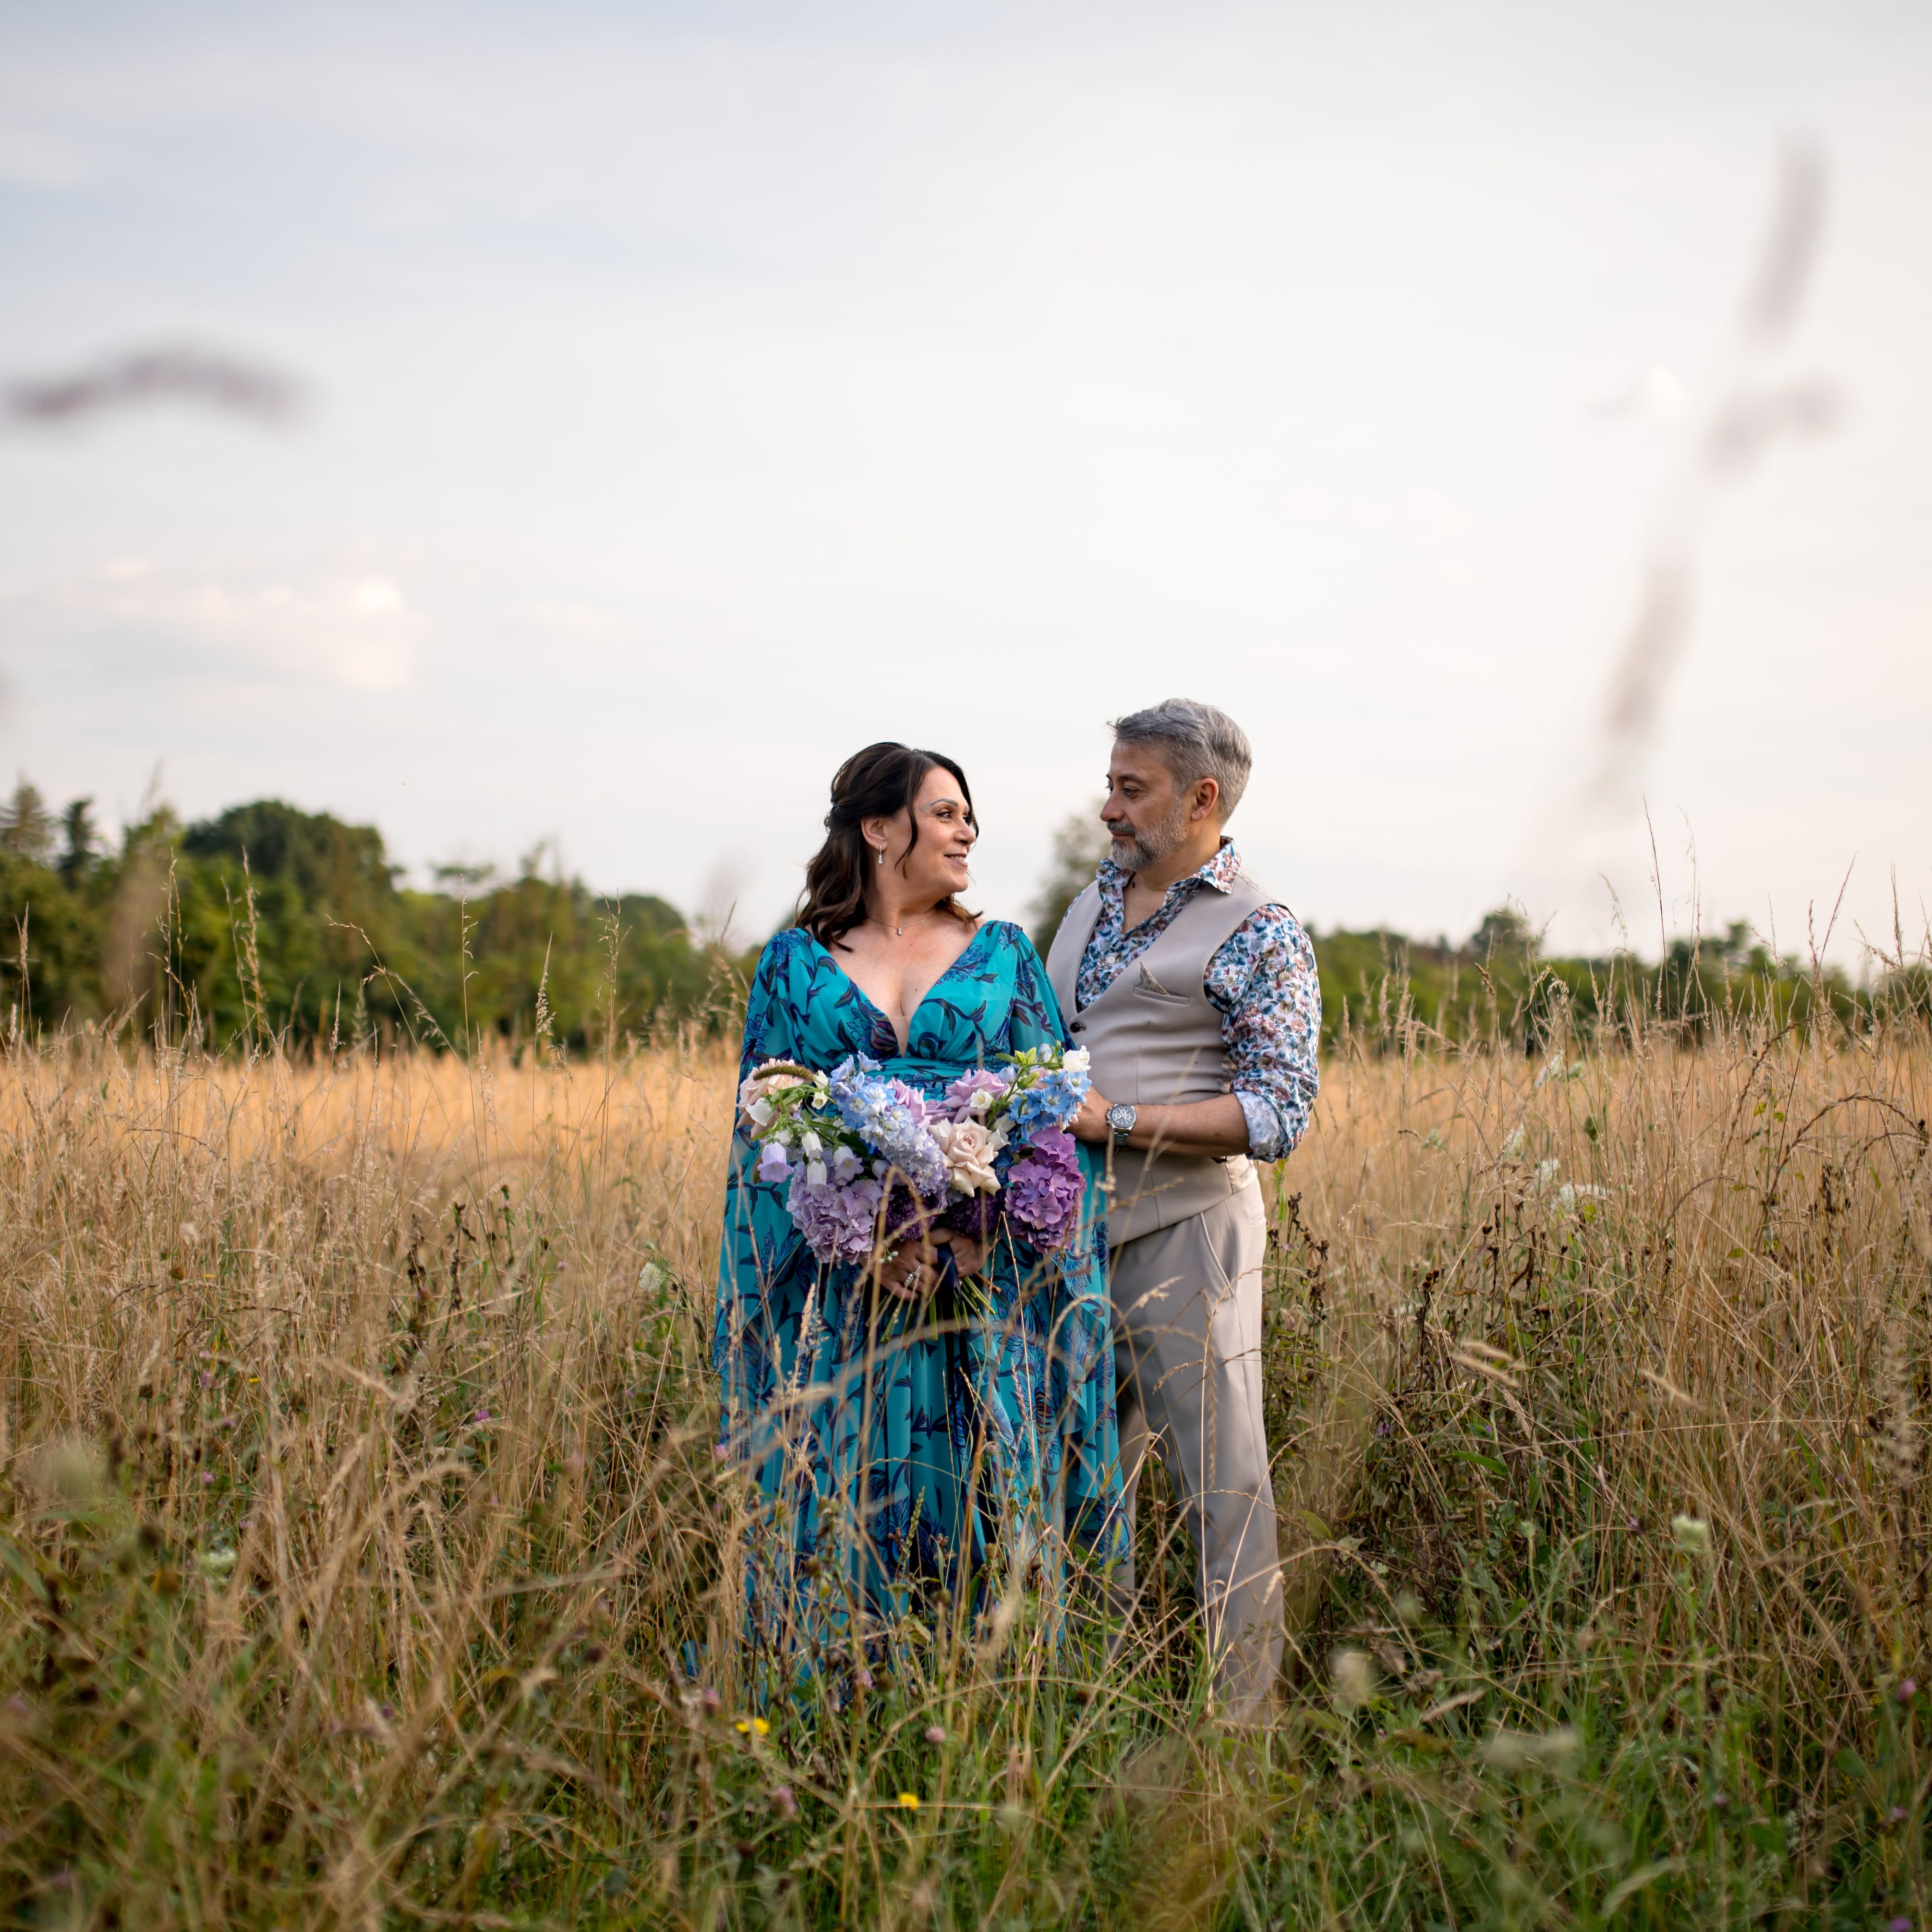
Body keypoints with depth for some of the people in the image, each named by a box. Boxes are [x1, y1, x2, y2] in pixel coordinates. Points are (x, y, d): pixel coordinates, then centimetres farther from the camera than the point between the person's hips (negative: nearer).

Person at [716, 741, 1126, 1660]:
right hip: (838, 1284, -1)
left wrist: (976, 1234, -13)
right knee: (841, 1493, -2)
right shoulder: (796, 962, 8)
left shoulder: (1003, 953, 10)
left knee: (981, 1484, 0)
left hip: (984, 1275, 1)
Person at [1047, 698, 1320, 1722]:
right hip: (1075, 1225, 7)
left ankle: (1244, 1715, 5)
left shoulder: (1260, 933, -6)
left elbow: (1276, 1112, -14)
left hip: (1185, 1227, -7)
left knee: (1222, 1479, -2)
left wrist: (1116, 1121, -19)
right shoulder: (1093, 901, 15)